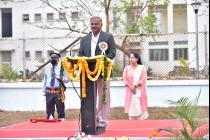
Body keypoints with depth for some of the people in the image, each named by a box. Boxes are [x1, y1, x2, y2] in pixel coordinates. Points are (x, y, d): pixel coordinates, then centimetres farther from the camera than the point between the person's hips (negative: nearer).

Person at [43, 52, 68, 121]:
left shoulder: (62, 69, 4)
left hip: (58, 92, -3)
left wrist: (60, 78, -18)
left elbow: (67, 79, 1)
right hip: (49, 92, 3)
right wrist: (44, 92, 11)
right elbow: (45, 81, 16)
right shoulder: (47, 70, 14)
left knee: (60, 110, -1)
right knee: (49, 110, 6)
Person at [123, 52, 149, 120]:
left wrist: (135, 86, -16)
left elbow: (143, 78, -6)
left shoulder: (142, 67, 4)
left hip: (140, 91, -2)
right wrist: (130, 87, -15)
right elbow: (125, 78, 0)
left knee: (140, 106, -4)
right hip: (130, 91, 2)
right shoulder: (127, 68, 10)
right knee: (131, 107, -1)